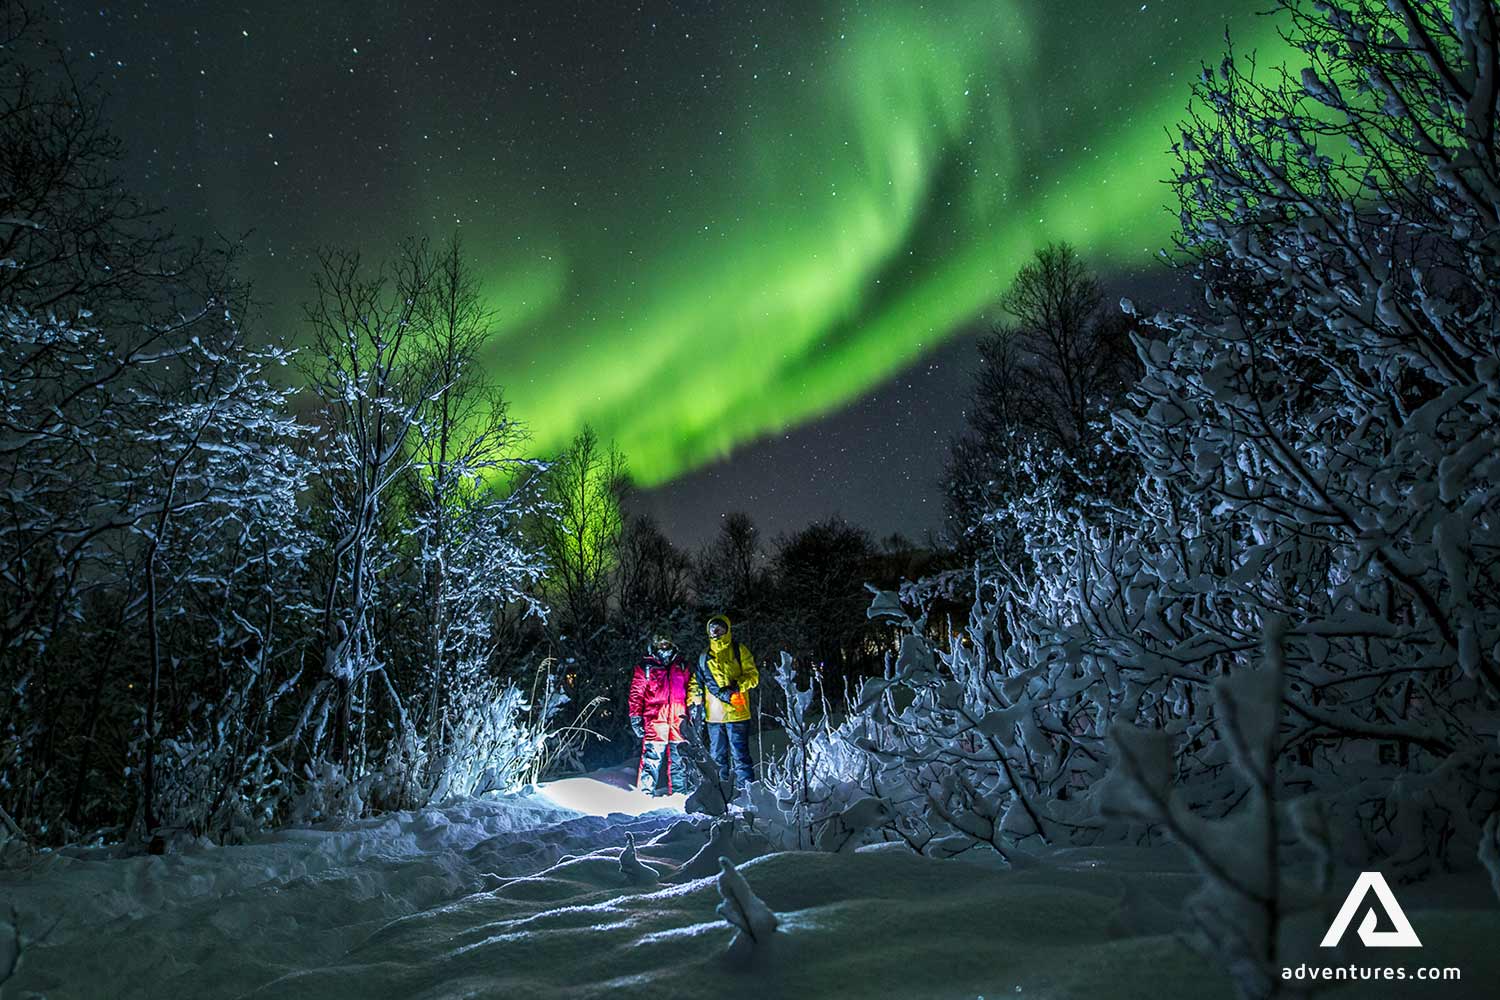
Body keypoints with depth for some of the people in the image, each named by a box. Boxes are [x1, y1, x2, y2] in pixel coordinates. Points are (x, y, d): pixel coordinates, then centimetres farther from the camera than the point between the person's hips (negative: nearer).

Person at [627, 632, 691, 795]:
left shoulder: (681, 665, 16)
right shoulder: (645, 667, 4)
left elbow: (689, 690, 21)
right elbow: (636, 694, 2)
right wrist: (635, 717, -5)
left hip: (678, 721, 4)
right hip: (654, 721, -4)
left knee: (678, 758, 10)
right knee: (652, 757, -8)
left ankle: (680, 790, 20)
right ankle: (647, 791, 0)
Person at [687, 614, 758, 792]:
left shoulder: (739, 651, 3)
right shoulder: (704, 656, 16)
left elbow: (752, 675, -2)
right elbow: (696, 682, 21)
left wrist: (736, 686, -18)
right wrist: (694, 704, 9)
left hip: (736, 712, -4)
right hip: (713, 714, 4)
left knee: (739, 754, -6)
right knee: (717, 756, 9)